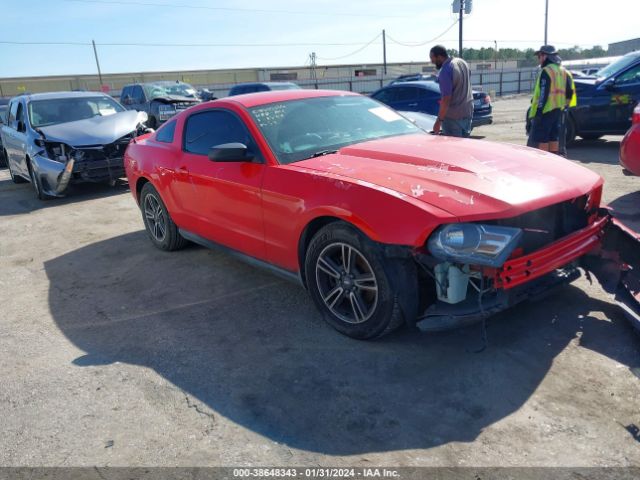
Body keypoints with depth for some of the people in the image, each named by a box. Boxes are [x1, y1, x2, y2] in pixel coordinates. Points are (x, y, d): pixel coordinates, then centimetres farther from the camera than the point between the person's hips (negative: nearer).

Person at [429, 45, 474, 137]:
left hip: (453, 116, -9)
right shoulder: (462, 62, 7)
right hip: (468, 112, 9)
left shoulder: (445, 71, -20)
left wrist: (439, 121, -20)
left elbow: (446, 99, -23)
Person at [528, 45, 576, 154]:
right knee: (554, 137, 15)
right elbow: (570, 92, 16)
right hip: (558, 110, 9)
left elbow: (543, 93, -20)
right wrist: (564, 105, 25)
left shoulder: (546, 71, -13)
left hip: (546, 110, -9)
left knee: (541, 139, -4)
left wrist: (538, 111, -20)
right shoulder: (563, 71, 15)